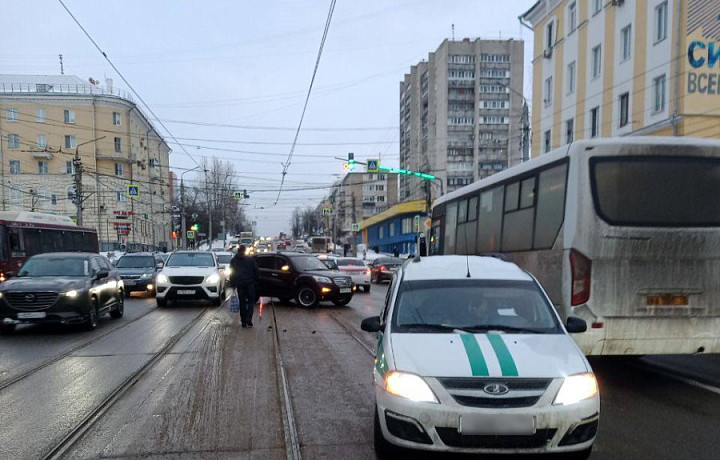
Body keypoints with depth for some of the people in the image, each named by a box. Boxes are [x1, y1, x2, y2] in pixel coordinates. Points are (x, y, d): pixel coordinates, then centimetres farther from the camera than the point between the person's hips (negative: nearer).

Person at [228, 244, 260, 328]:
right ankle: (248, 320, -9)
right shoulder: (250, 259, -4)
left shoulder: (233, 261, 3)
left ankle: (243, 321, 10)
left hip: (239, 284, 2)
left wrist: (232, 284, 9)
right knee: (251, 301, 6)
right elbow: (257, 271, -1)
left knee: (242, 302, 10)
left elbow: (231, 274, 5)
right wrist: (255, 280, 11)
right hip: (250, 283, -2)